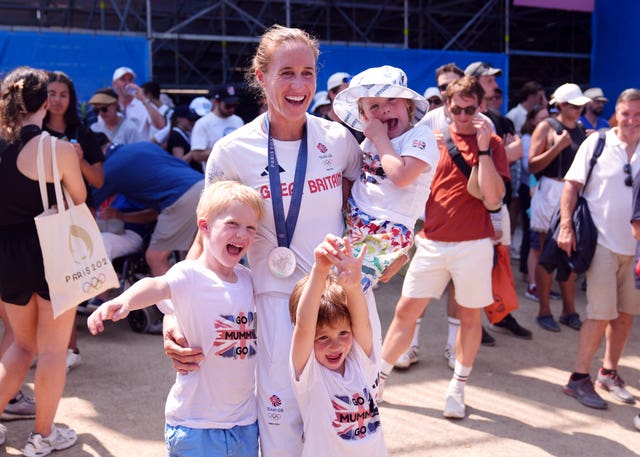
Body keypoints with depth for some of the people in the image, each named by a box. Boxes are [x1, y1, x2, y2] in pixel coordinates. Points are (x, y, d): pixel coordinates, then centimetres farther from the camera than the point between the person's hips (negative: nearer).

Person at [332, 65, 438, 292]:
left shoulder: (421, 135, -7)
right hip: (352, 222, 9)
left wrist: (380, 138, -12)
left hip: (387, 232, -8)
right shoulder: (371, 141, 16)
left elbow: (401, 176, -23)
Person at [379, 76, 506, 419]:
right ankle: (379, 377, 16)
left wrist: (483, 148, -16)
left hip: (473, 245, -2)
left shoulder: (492, 144, -1)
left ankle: (458, 387, 23)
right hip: (431, 242, 2)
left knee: (470, 315, 9)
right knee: (406, 310, 4)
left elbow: (493, 199, -13)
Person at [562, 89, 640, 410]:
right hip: (602, 242, -4)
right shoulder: (597, 143, -4)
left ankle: (609, 374, 28)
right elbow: (572, 184, -4)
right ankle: (579, 378, 9)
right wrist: (566, 226, -13)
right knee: (601, 314, -5)